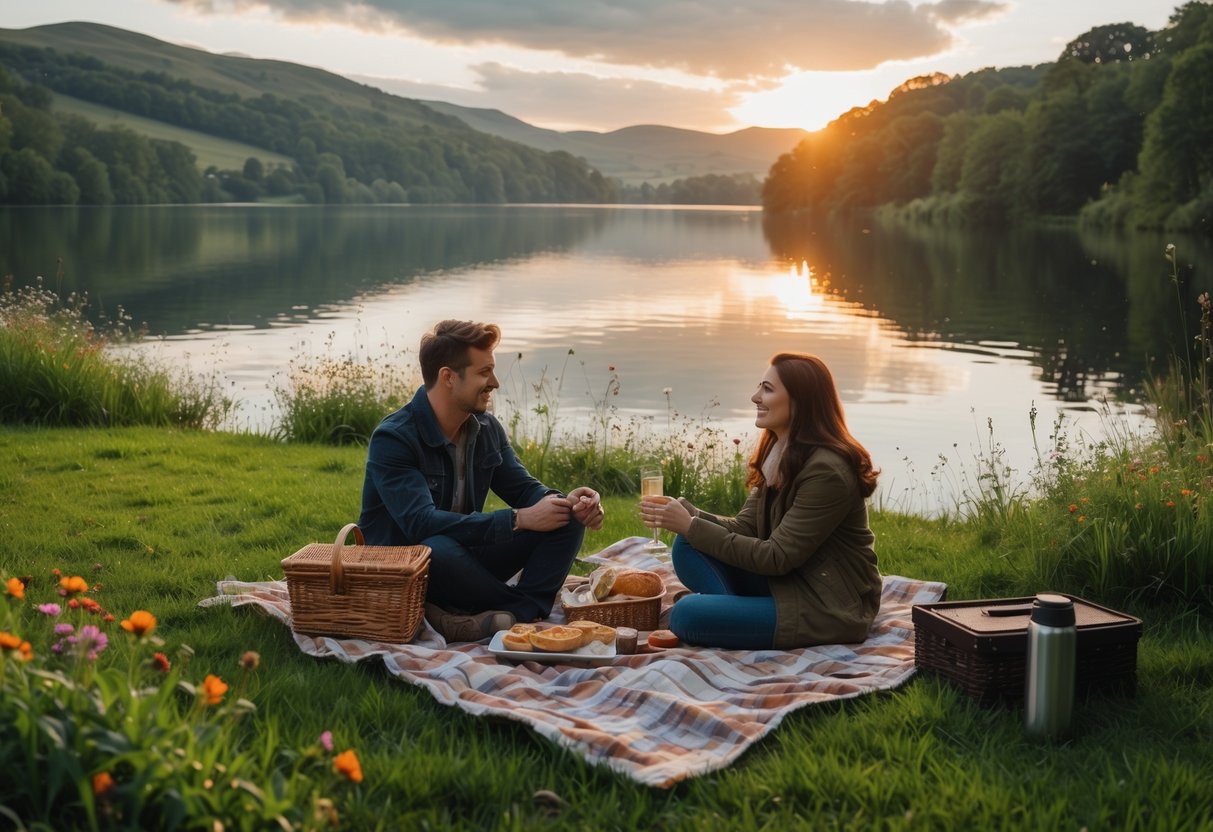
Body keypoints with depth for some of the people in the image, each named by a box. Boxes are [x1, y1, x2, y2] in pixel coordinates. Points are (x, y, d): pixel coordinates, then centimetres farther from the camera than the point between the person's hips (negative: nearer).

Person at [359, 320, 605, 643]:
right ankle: (529, 609, -17)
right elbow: (422, 525, -31)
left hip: (465, 560, 7)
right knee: (437, 550, -42)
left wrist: (567, 502, -16)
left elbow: (523, 489, 9)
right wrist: (519, 519, -30)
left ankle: (516, 615, -30)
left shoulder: (486, 428, 3)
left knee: (567, 518, -8)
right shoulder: (393, 439, -20)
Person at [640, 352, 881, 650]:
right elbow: (744, 528, 4)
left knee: (687, 614, -22)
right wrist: (685, 513, -14)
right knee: (688, 545, -7)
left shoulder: (826, 471, -23)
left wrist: (692, 526, -21)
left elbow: (777, 558, -23)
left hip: (828, 606, -9)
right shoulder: (779, 453, 6)